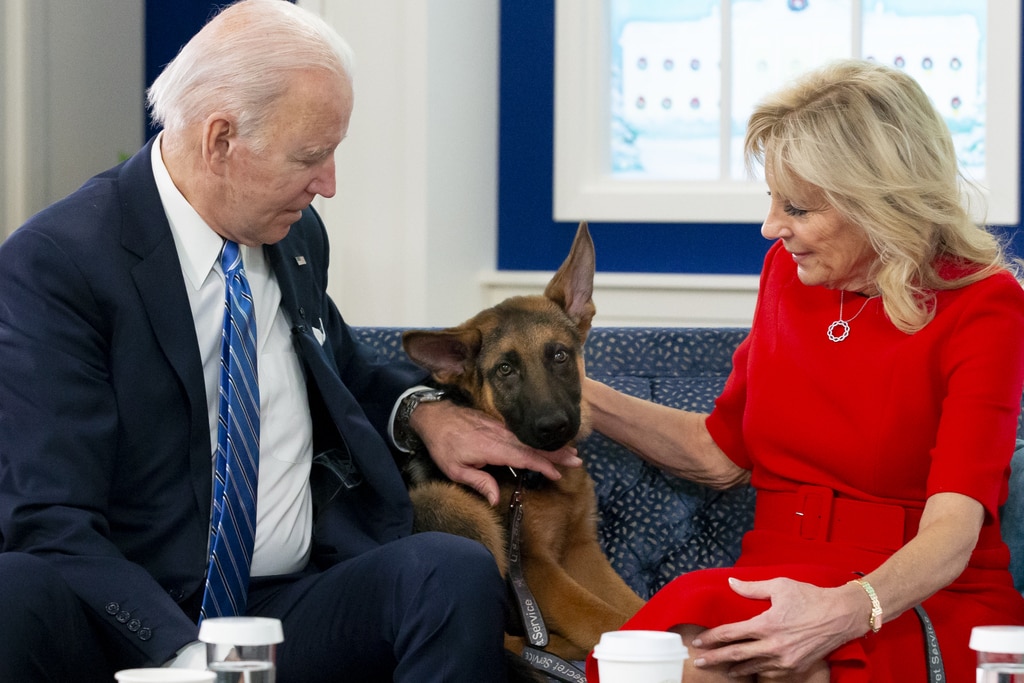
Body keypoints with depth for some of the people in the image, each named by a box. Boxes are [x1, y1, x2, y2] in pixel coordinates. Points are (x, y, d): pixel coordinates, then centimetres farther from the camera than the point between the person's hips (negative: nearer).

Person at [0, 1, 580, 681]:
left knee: (457, 570, -27)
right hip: (142, 622, -5)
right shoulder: (55, 263, -10)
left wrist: (419, 408, 11)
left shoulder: (297, 237, 11)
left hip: (300, 612, 5)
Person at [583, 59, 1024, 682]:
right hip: (780, 582, 4)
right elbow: (722, 453, 23)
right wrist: (582, 398, 12)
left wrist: (848, 609, -39)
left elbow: (952, 528, -20)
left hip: (923, 604, -4)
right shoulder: (788, 269, 10)